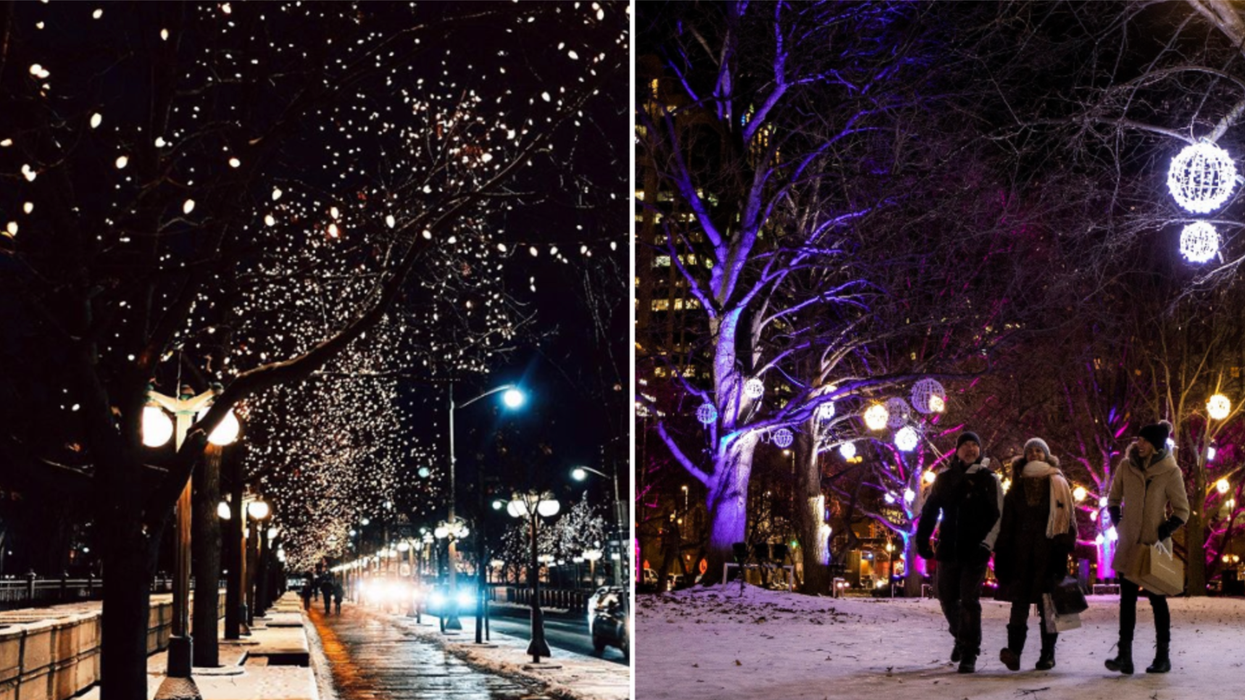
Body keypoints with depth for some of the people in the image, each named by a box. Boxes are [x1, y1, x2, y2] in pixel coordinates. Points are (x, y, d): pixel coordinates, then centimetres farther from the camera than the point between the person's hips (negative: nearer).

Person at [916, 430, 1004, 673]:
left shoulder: (990, 480, 1)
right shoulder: (945, 479, 9)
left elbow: (999, 516, -1)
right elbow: (929, 511, 14)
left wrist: (986, 544, -13)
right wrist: (922, 539, 6)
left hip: (975, 552, -3)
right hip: (948, 550, 4)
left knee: (970, 601, -8)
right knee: (947, 599, 12)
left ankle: (969, 654, -4)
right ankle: (961, 637, 37)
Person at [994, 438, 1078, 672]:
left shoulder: (1057, 484, 8)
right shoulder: (1017, 486, 15)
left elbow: (1067, 518, 3)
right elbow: (1007, 522, 14)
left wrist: (1064, 547, -8)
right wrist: (1002, 553, 8)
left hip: (1048, 553, -2)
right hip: (1022, 552, 2)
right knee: (1020, 599, -10)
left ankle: (1048, 654, 8)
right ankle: (1014, 650, -19)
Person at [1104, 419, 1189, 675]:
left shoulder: (1170, 472, -8)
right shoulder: (1126, 466, 2)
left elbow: (1182, 511, -3)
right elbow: (1114, 498, 16)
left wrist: (1162, 534, -12)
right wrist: (1118, 524, 4)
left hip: (1155, 546, -3)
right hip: (1128, 546, 3)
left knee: (1157, 600, 6)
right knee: (1127, 599, 0)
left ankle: (1163, 656, 14)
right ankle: (1124, 656, -2)